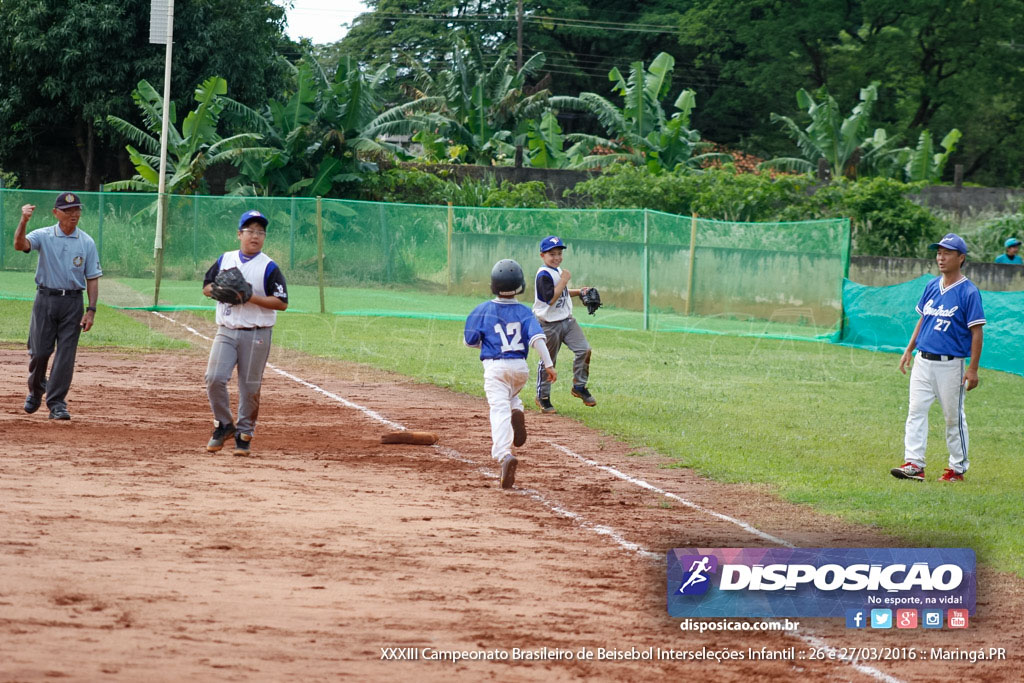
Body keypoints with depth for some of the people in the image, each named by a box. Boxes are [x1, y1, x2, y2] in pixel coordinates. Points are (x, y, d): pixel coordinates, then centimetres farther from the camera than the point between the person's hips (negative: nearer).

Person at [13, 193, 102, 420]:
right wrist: (23, 221, -40)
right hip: (45, 299, -1)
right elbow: (20, 244, -21)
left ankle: (56, 403, 1)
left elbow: (93, 279, 5)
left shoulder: (87, 243, 4)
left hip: (72, 302, 1)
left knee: (66, 354, -4)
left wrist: (91, 310, -5)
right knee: (39, 351, 1)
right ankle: (35, 389, 29)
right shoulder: (43, 236, -1)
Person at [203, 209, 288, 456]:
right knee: (214, 378, -10)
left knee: (249, 387, 0)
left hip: (256, 335, -3)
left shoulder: (269, 268, -3)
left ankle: (244, 433, 14)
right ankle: (224, 425, 9)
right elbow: (207, 286, 18)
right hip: (226, 331, 3)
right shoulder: (225, 260, 10)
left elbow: (282, 303, -7)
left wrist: (252, 297, -18)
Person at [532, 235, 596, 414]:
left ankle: (579, 386, 11)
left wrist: (579, 291, 12)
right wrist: (564, 280, -23)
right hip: (550, 324, -8)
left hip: (567, 320, 8)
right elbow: (551, 298, -27)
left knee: (584, 349, -4)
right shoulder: (544, 275, -17)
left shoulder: (558, 271, 11)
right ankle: (543, 396, 16)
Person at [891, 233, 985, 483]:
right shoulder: (932, 287, 10)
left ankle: (958, 468, 13)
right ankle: (914, 464, -5)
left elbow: (976, 332, -10)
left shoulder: (969, 292, -9)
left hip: (951, 364, -6)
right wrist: (909, 350, 16)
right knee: (916, 411, -3)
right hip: (923, 361, 6)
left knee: (954, 416, 3)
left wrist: (973, 369, -14)